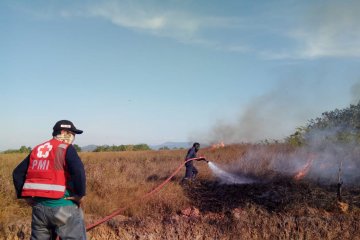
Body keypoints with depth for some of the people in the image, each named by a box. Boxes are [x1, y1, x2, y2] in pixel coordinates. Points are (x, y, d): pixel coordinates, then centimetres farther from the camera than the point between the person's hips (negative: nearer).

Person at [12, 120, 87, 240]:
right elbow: (78, 172, -24)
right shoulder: (66, 148, -8)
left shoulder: (37, 150, 15)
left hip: (38, 206, 7)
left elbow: (17, 173, 18)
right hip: (62, 206, -7)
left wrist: (26, 196, 17)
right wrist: (80, 194, -11)